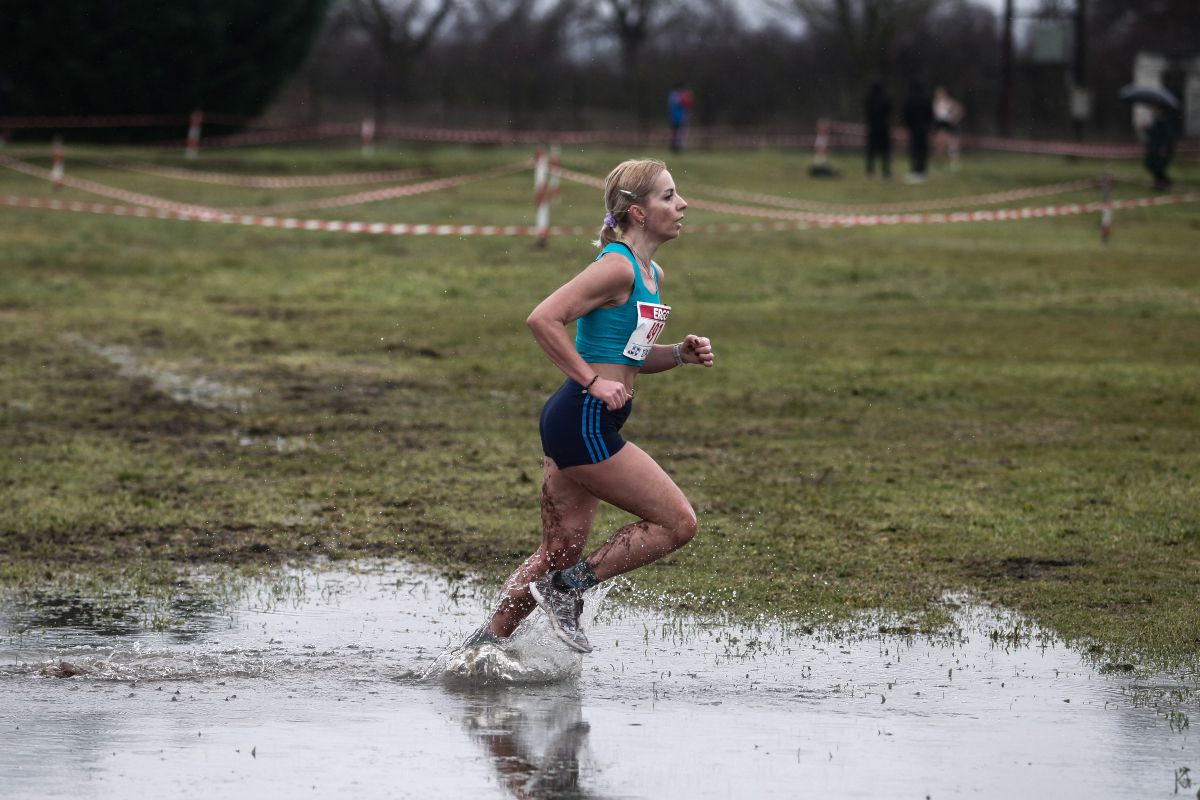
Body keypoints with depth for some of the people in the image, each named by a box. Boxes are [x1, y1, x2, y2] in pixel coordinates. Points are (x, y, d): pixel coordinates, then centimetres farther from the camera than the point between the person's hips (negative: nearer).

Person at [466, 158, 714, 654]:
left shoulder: (650, 274, 15)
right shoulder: (617, 267, -15)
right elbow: (542, 319, -22)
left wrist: (681, 354, 7)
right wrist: (592, 381, -19)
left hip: (580, 426, 10)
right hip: (584, 423, -10)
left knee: (559, 553, 12)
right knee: (678, 523, -6)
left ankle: (485, 643, 18)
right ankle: (567, 590, 1)